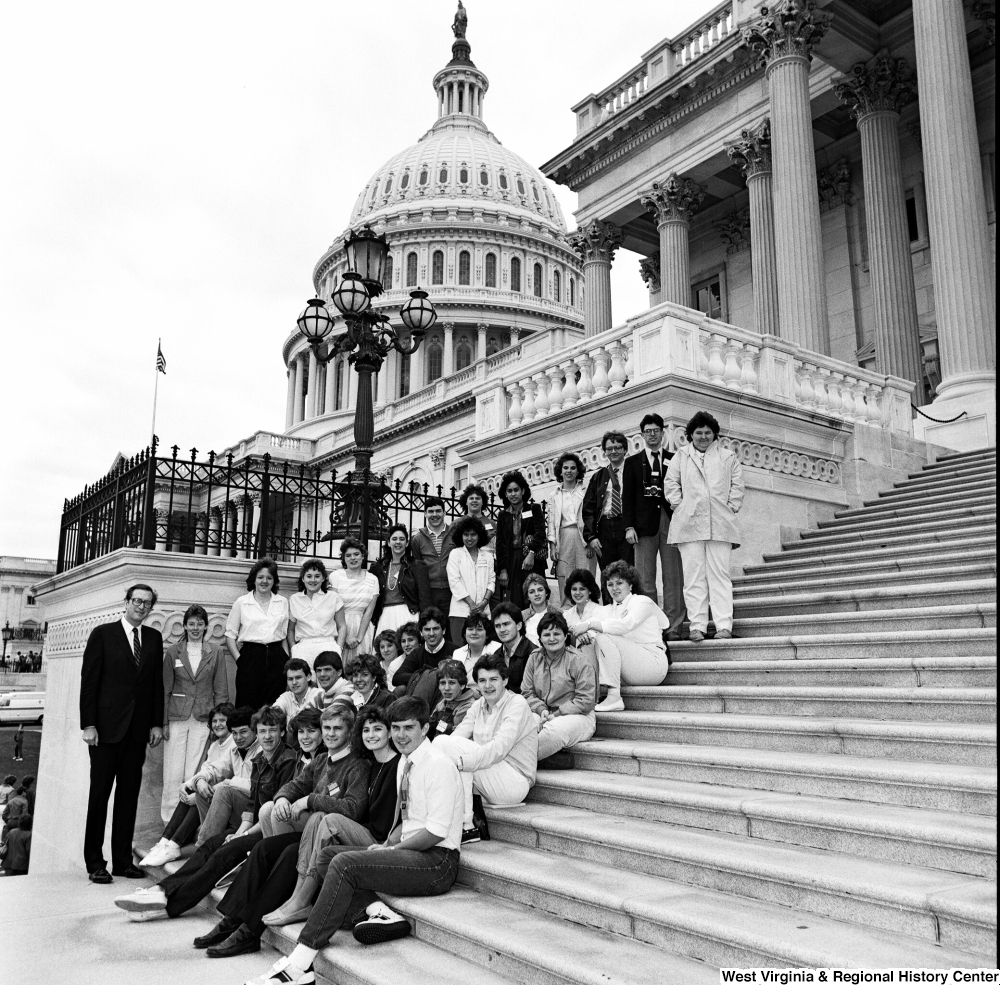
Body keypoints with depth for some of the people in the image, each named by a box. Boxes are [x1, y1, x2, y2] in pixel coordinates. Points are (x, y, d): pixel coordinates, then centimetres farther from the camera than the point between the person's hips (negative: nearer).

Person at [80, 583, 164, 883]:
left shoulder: (154, 638, 10)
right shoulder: (103, 634, -1)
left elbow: (157, 683, 10)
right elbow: (89, 680, -4)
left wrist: (157, 723, 4)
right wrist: (88, 724, -9)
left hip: (138, 729, 4)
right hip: (107, 726, -3)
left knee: (129, 794, 6)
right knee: (100, 793, 2)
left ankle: (123, 860, 14)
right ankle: (95, 862, 11)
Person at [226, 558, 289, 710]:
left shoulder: (283, 602, 10)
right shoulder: (241, 602, 4)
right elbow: (230, 635, 5)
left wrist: (287, 659, 5)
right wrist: (239, 659, -4)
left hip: (276, 657, 2)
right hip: (250, 656, -2)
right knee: (247, 706, -3)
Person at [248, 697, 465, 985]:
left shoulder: (438, 765, -14)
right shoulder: (405, 762, 13)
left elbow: (437, 831, -17)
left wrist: (393, 849, -10)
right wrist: (387, 845, 2)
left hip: (437, 863, -9)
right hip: (411, 854, 9)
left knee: (344, 864, -23)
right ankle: (378, 910, -14)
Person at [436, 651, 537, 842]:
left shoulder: (517, 704, -10)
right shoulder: (478, 705, 12)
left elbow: (499, 748, -23)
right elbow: (458, 734, -2)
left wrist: (460, 761, -31)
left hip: (516, 782, -7)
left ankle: (467, 826, -19)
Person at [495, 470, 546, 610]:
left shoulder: (534, 509, 8)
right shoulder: (503, 516, 15)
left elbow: (540, 532, -4)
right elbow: (500, 543, 10)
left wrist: (531, 553, -20)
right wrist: (502, 570, 0)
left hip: (532, 563, -2)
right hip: (511, 562, 2)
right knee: (513, 604, -5)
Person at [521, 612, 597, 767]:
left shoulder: (579, 661, -7)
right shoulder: (534, 658, 9)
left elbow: (586, 701, -10)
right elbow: (527, 693, 11)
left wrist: (556, 714, -15)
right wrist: (542, 709, -9)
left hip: (577, 716, -4)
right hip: (544, 714, 5)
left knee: (554, 730, -38)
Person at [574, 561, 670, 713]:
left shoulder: (643, 602, -1)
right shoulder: (608, 610, 18)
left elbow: (625, 625, -22)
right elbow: (586, 624, 0)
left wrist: (590, 624, -29)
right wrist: (582, 633, -25)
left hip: (654, 663, -6)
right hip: (629, 671, 6)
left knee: (604, 637, -25)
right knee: (586, 643, -8)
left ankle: (614, 698, -28)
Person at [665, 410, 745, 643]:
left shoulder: (727, 457, 15)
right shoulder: (681, 456, 15)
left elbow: (737, 485, 12)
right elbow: (671, 483, 11)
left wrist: (731, 508, 2)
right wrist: (680, 506, 1)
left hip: (720, 524, 0)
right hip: (689, 523, 0)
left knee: (719, 574, -4)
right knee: (693, 576, -3)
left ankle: (724, 626, -5)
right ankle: (697, 626, -3)